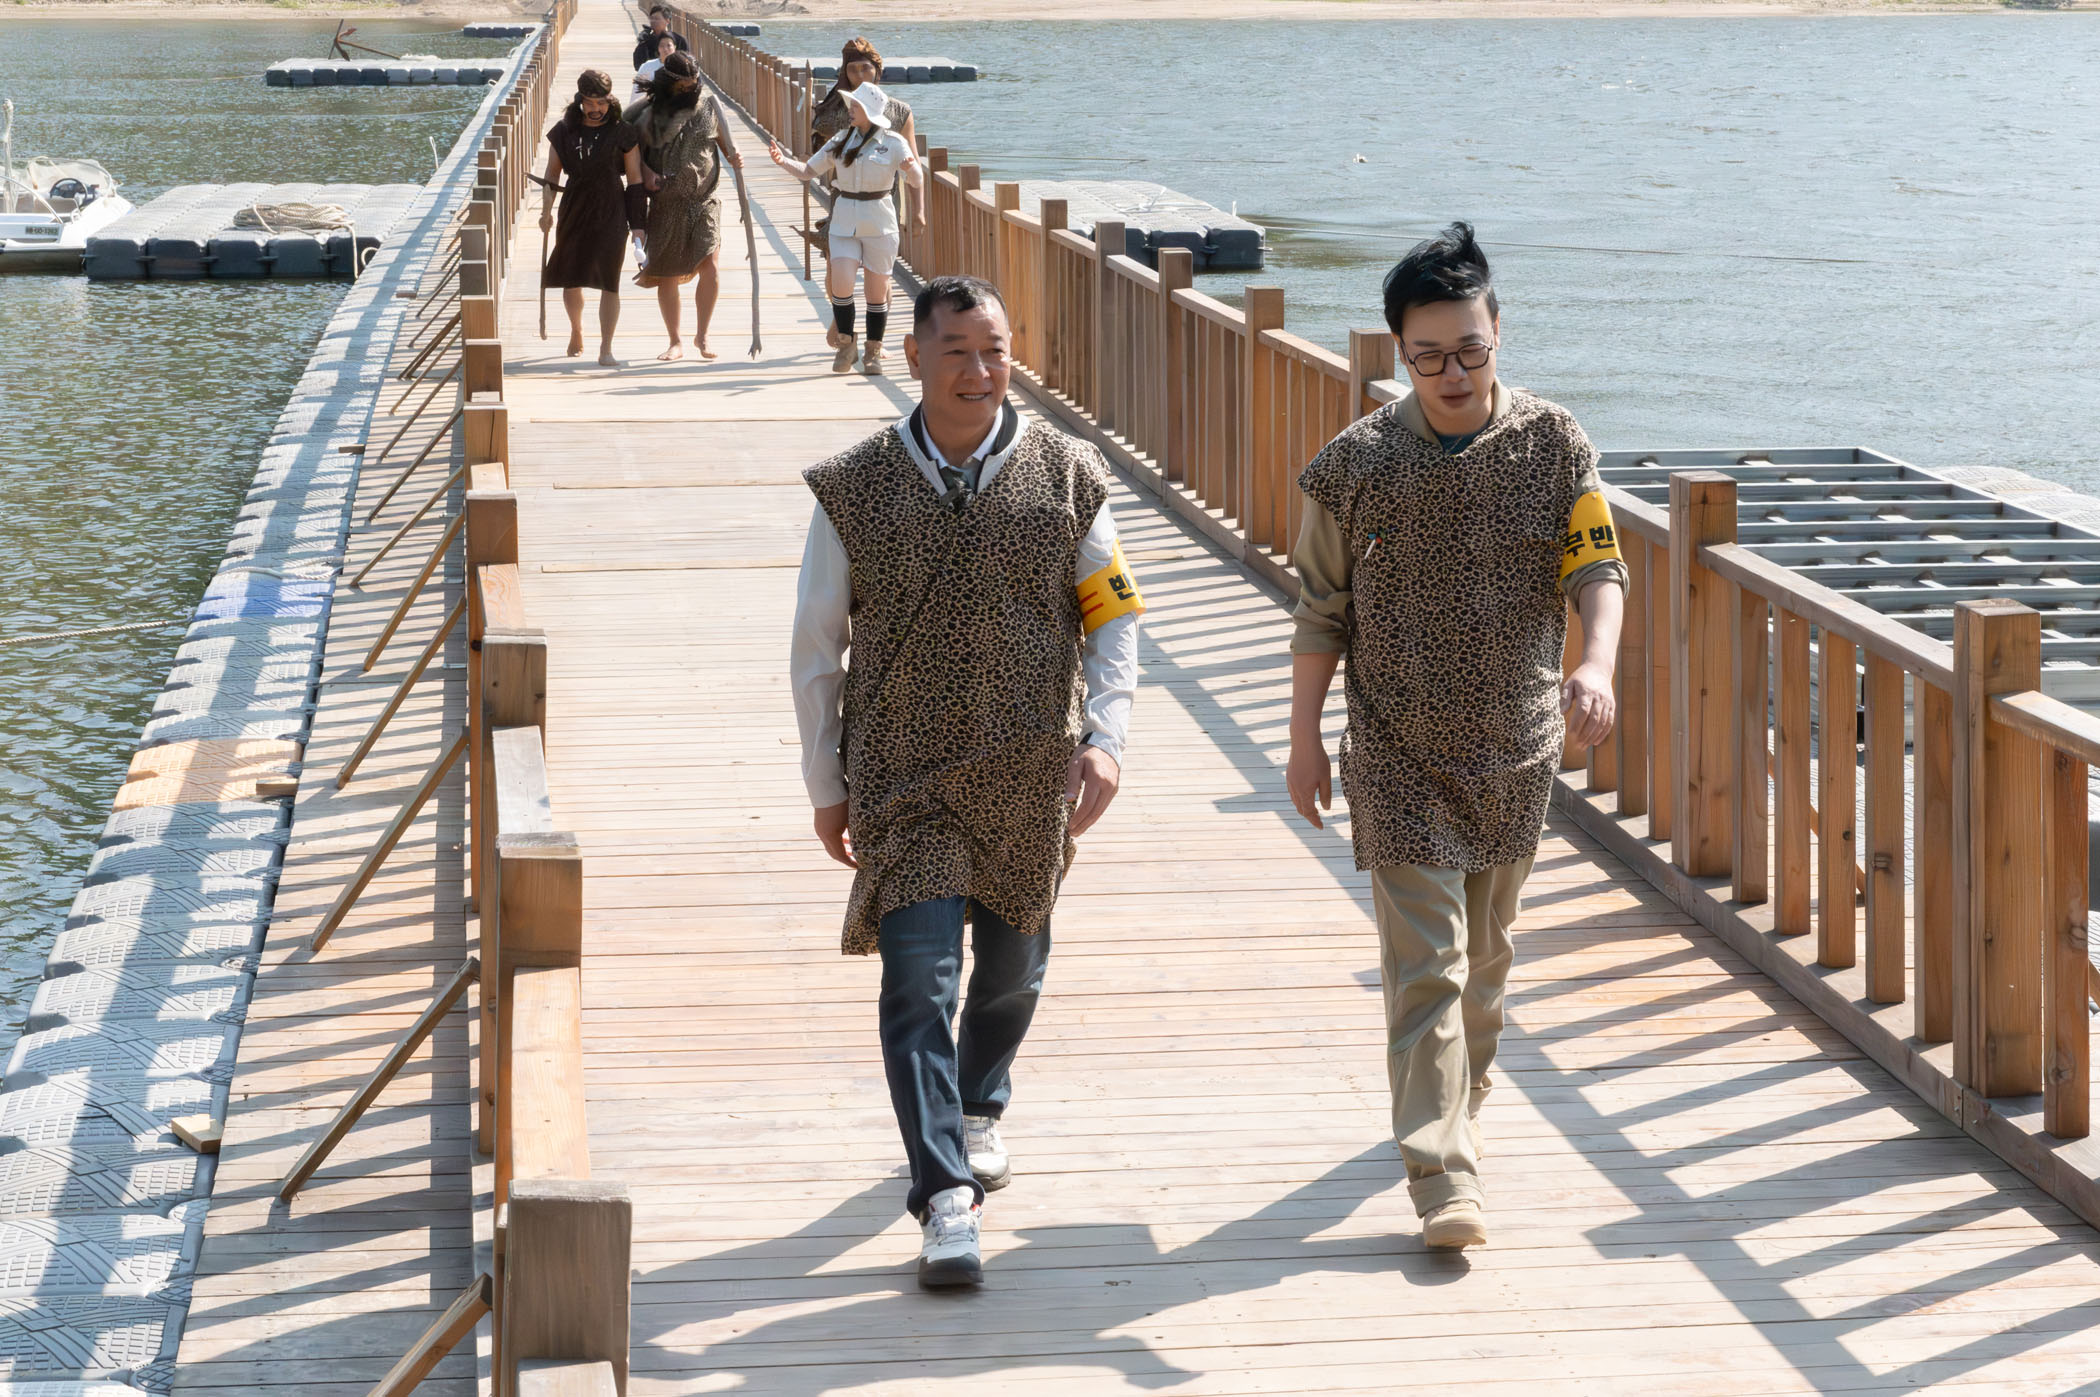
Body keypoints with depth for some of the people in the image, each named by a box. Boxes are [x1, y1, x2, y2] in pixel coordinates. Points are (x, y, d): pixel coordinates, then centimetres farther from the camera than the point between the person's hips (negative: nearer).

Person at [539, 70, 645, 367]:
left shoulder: (622, 133, -2)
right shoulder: (564, 131, 4)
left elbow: (634, 179, 1)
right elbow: (552, 173, 9)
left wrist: (637, 224, -2)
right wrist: (546, 211, -3)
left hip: (610, 214, -2)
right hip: (574, 210, 2)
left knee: (608, 281, -9)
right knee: (571, 280, 9)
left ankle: (606, 349, -7)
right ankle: (576, 332, 37)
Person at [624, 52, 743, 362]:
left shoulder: (708, 109, 6)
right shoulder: (651, 116, 2)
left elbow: (725, 142, 12)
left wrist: (734, 157, -10)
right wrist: (646, 173, -13)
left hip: (703, 203, 0)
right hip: (666, 206, 0)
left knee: (709, 269, -14)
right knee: (668, 277, 4)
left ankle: (701, 335, 5)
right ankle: (675, 343, 18)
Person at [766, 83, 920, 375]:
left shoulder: (892, 143, -3)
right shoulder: (842, 141, 8)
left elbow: (916, 180, -11)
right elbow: (808, 171, 11)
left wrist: (911, 168, -34)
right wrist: (783, 161, -7)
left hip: (879, 223, -2)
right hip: (845, 222, 2)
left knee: (877, 289, 2)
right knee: (841, 284, -13)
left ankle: (873, 352, 16)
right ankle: (845, 345, 5)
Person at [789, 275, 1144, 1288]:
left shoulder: (1064, 477, -1)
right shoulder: (857, 488, -3)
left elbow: (1113, 615, 6)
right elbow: (816, 646, 4)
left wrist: (1104, 739, -6)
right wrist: (826, 786, 5)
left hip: (1030, 775, 2)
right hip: (903, 776, -2)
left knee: (1012, 964, 18)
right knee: (919, 979, -12)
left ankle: (979, 1108, 46)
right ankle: (945, 1195, -13)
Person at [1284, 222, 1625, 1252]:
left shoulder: (1554, 446, -4)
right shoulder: (1358, 464, -7)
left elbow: (1598, 568, -8)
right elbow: (1321, 610, 1)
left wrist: (1596, 663, -28)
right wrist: (1305, 738, 3)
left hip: (1516, 749, 2)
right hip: (1400, 754, -2)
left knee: (1484, 953, 16)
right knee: (1425, 962, -9)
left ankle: (1455, 1106, 38)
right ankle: (1443, 1170, -12)